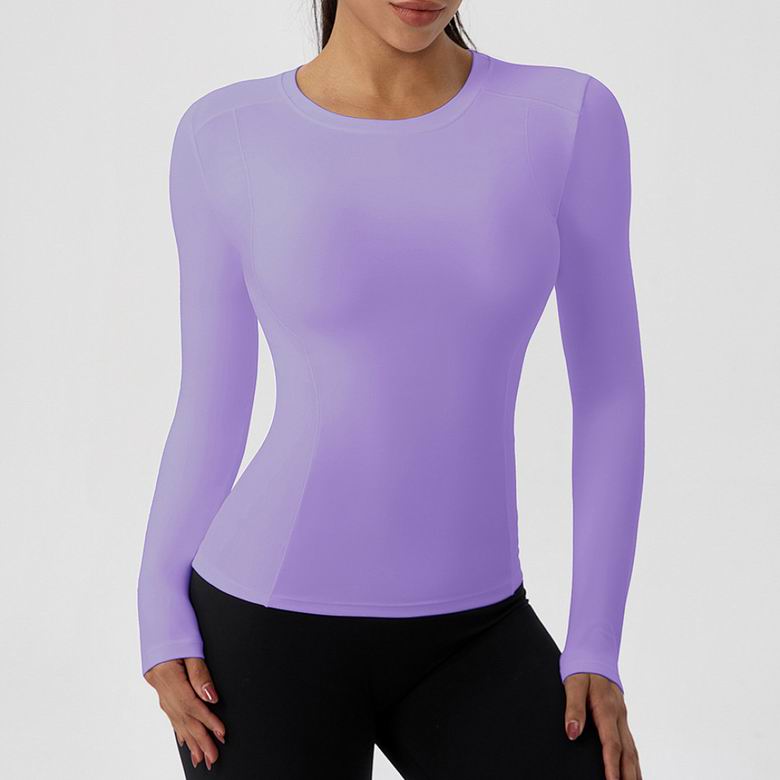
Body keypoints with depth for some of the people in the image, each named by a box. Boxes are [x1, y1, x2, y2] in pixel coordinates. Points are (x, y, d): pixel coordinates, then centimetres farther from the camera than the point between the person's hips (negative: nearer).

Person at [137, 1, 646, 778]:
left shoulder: (568, 115, -4)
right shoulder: (226, 137, -5)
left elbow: (611, 387, -1)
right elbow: (211, 403, 2)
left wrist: (596, 649, -5)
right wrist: (161, 622, -6)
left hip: (464, 638, 2)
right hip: (270, 626, -2)